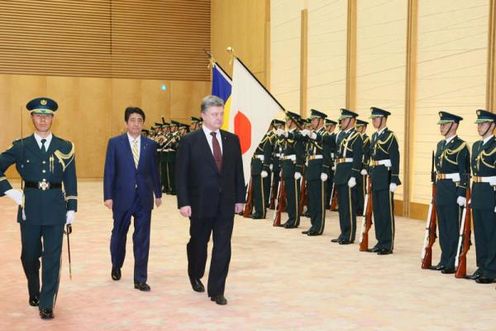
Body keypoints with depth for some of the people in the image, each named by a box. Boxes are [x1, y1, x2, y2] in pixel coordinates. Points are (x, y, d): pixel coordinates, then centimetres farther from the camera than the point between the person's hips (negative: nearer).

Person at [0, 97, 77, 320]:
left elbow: (70, 181, 5)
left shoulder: (65, 147, 4)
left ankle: (46, 304, 6)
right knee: (29, 255, 13)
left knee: (52, 257, -1)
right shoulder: (21, 147, 3)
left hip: (55, 207, -1)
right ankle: (34, 292, 38)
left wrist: (71, 209, 2)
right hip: (29, 207, 1)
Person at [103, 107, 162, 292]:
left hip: (144, 198, 1)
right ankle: (116, 266, 40)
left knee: (142, 239, 2)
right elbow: (109, 171, -4)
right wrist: (108, 196, -9)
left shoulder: (150, 145, 4)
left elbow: (154, 171, 10)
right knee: (118, 235, 15)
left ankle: (140, 279, 8)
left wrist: (158, 193, 15)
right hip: (122, 197, -1)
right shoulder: (115, 143, -2)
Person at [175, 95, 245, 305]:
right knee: (198, 243, 15)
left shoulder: (232, 140, 6)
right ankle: (195, 276, 41)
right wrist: (183, 203, -13)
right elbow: (181, 175, -7)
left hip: (226, 204, 2)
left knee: (223, 248, -1)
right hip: (201, 203, -2)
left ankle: (216, 290, 8)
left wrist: (239, 198, 5)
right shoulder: (189, 141, -5)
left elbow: (238, 171, 8)